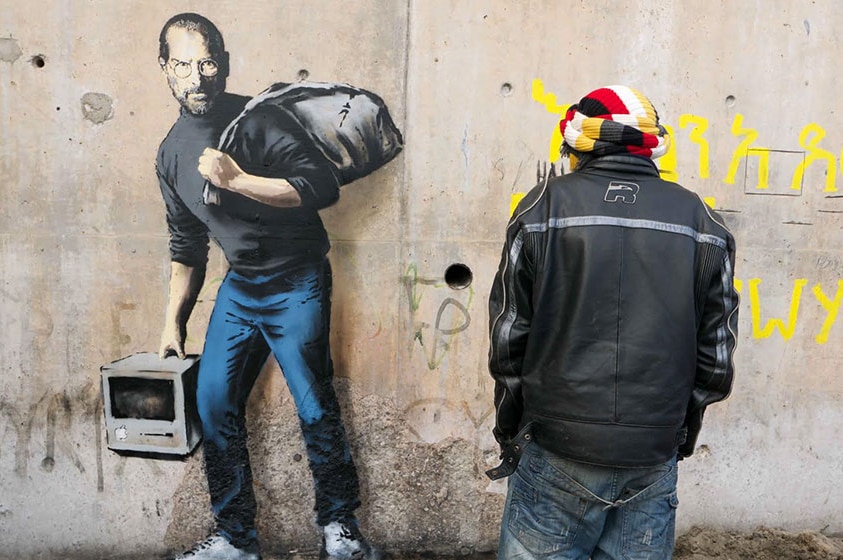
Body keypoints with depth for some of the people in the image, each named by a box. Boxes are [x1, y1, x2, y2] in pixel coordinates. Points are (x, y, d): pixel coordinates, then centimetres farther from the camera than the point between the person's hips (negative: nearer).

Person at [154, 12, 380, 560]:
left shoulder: (258, 118, -11)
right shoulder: (173, 152, 9)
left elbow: (325, 185, -22)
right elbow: (187, 245, 16)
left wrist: (237, 179, -25)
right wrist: (174, 323, 14)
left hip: (297, 283, -6)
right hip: (239, 285, 7)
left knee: (315, 407, -6)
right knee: (214, 402, 4)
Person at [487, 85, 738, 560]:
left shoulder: (545, 208, -5)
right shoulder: (703, 223, 2)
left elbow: (509, 339, -4)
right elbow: (716, 359, 4)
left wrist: (510, 432, 9)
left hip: (557, 453, -2)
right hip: (654, 462, 3)